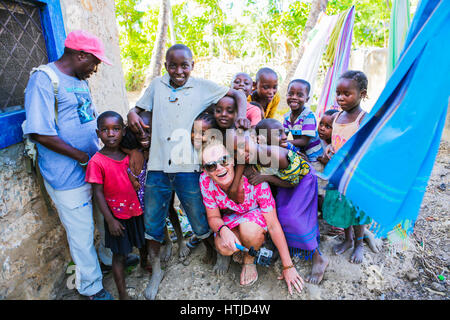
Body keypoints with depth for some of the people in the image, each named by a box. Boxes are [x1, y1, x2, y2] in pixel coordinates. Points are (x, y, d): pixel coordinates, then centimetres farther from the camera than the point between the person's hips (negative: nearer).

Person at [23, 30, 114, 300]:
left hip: (95, 167, 8)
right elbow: (40, 133, -21)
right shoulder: (44, 79, -15)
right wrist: (84, 158, -17)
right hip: (69, 177, -8)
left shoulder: (80, 81, 12)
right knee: (82, 234, 7)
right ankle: (92, 287, 28)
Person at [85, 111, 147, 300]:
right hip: (117, 215, -4)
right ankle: (122, 293, 27)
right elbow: (98, 194, -13)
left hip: (138, 210, 5)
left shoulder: (130, 153, -3)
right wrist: (110, 220, -13)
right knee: (120, 255, 8)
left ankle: (145, 266, 53)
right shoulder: (97, 162, -16)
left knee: (144, 244, 23)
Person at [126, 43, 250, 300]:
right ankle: (156, 271, 36)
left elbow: (238, 94, 6)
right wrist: (132, 114, -5)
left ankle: (214, 251, 42)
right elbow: (138, 108, 19)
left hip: (188, 167, -3)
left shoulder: (202, 86, 2)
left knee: (200, 222, 8)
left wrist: (241, 115, -14)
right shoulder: (157, 85, 10)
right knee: (152, 223, 13)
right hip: (158, 166, 3)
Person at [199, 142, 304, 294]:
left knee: (249, 230, -37)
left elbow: (273, 226, -28)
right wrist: (223, 230, -37)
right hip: (232, 217, 3)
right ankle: (240, 247, 10)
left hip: (257, 213, -2)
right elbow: (213, 217, -12)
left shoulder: (254, 180, -34)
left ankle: (249, 260, -2)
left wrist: (288, 267, -23)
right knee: (224, 247, -28)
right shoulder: (205, 181, -24)